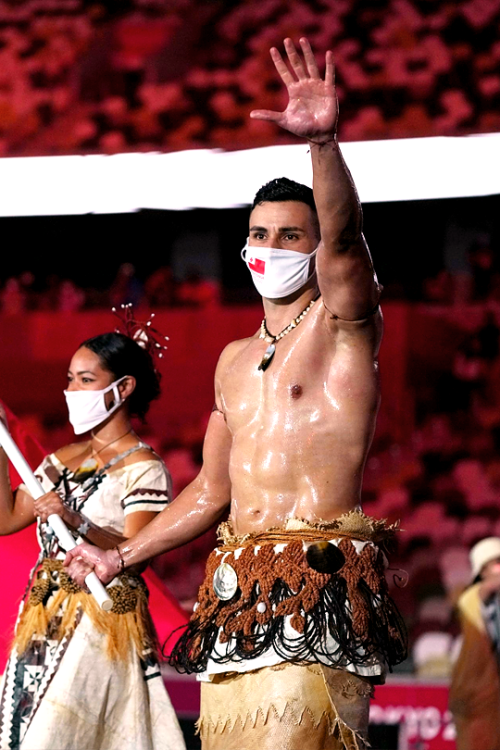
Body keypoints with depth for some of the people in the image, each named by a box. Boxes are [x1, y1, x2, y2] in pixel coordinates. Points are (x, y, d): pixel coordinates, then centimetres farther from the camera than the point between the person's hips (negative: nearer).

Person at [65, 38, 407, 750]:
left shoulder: (342, 324, 2)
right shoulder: (235, 360, 22)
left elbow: (342, 236, -20)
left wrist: (324, 142, -37)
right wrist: (119, 558, 28)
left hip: (319, 579, -7)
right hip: (238, 579, 7)